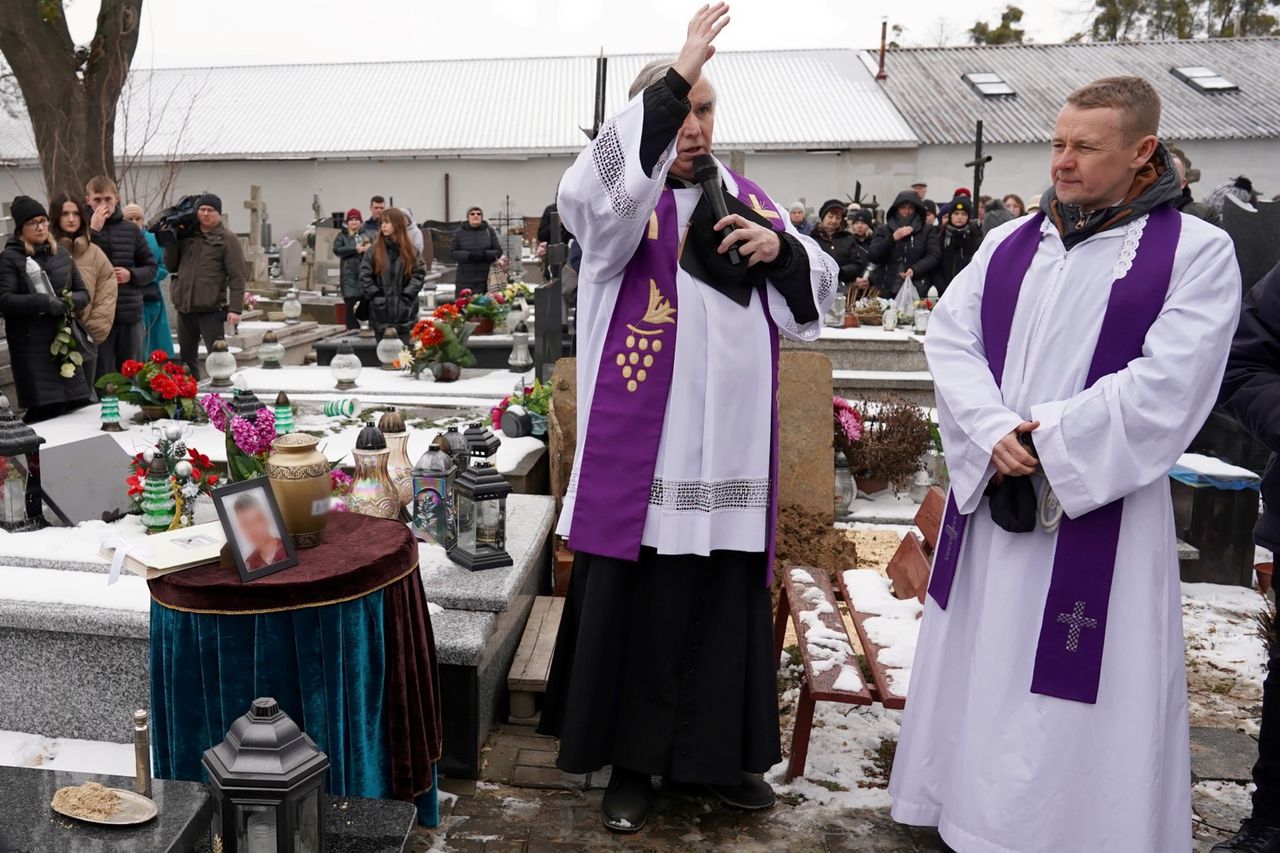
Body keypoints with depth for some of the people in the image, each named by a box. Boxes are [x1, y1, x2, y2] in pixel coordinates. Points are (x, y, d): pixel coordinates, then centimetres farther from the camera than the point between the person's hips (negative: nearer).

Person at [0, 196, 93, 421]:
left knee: (79, 404, -1)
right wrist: (43, 302, -21)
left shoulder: (62, 253, 14)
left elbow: (84, 293, 15)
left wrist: (71, 300, -6)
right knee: (45, 410, -9)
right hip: (31, 345, -5)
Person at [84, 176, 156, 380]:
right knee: (102, 376, 2)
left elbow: (151, 266, 13)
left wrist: (131, 275, -6)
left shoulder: (131, 230, 7)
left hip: (130, 313, 3)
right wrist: (93, 230, -16)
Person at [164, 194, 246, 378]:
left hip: (212, 310, -6)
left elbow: (236, 277, -8)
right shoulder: (186, 236, 14)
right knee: (186, 357, 13)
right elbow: (171, 266, 17)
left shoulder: (228, 239, -1)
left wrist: (235, 308, -17)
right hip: (184, 309, 6)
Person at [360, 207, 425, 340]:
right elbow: (365, 275, 0)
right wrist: (376, 296, -8)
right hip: (381, 311, 0)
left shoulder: (410, 249, 3)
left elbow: (419, 273, -2)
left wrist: (407, 295, -10)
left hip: (404, 311, 0)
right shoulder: (374, 250, 2)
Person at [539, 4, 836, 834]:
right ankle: (631, 760, 22)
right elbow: (593, 194, -26)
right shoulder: (623, 200, 1)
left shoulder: (747, 199, 13)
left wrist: (782, 251, -8)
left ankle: (722, 753, 30)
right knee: (637, 604, 4)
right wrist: (672, 79, -27)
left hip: (730, 450, 4)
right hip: (641, 453, -4)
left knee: (729, 602, 12)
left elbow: (816, 300, 13)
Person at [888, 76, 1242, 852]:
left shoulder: (1196, 251, -3)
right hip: (989, 491, 5)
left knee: (1078, 685, 3)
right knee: (980, 668, 15)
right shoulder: (1007, 245, 9)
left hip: (1098, 505, -4)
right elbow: (950, 337, 0)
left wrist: (1051, 441, -17)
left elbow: (1168, 383, -14)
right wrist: (994, 433, -15)